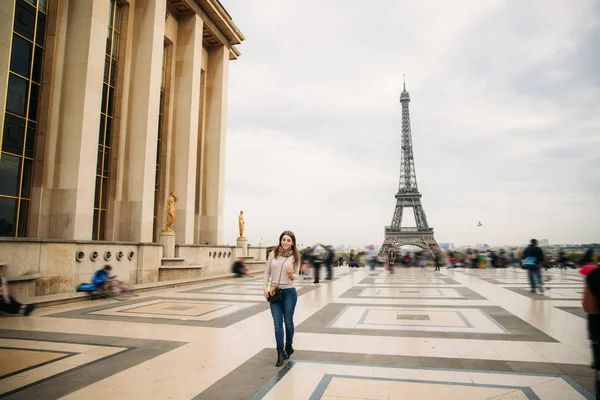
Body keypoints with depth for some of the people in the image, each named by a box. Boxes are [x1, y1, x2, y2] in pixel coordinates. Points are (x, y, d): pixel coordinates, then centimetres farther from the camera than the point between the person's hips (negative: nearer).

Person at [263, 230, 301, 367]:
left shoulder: (295, 257, -3)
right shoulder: (273, 254, 1)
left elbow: (295, 277, 1)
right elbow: (267, 272, 6)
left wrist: (291, 275, -22)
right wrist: (265, 288, -3)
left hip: (289, 292, -1)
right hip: (274, 292, 1)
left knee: (288, 321, 12)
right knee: (277, 323, 1)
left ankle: (288, 347, 33)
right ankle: (280, 353, 8)